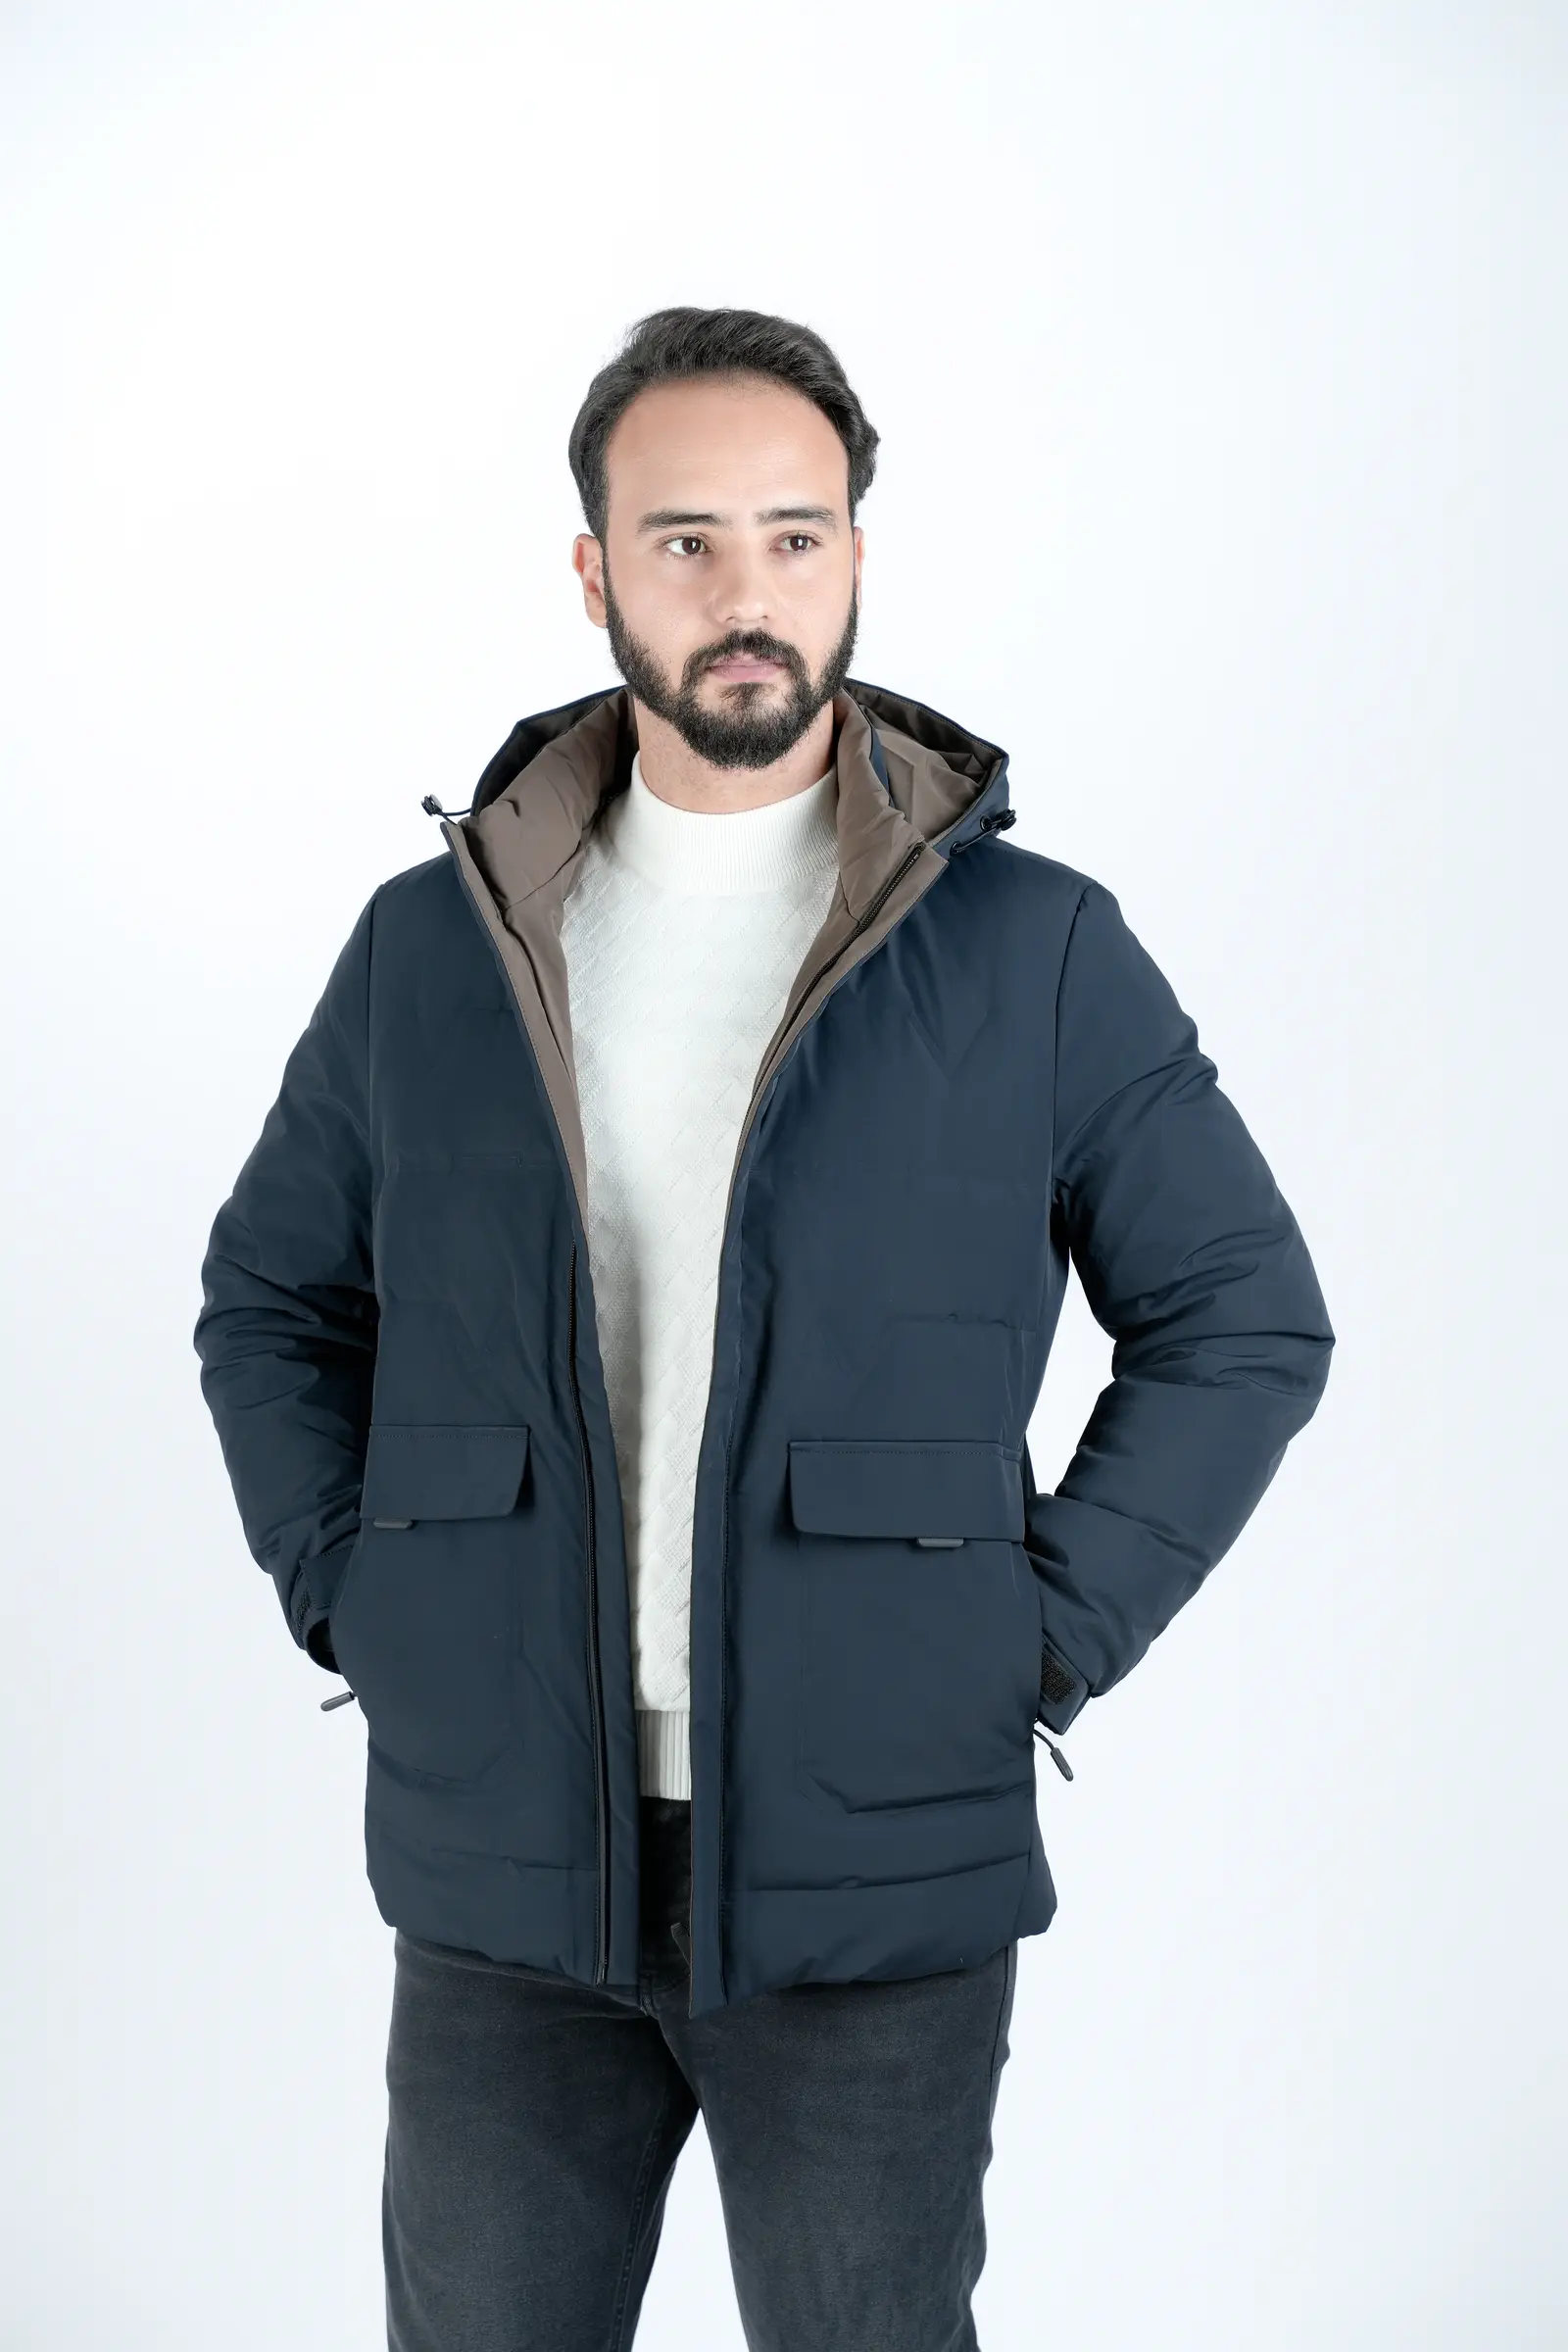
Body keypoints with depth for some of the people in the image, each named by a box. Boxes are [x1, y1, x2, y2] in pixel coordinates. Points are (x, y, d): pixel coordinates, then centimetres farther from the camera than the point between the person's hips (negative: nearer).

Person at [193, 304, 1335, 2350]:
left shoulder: (1039, 954, -3)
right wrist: (349, 1594, 4)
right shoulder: (433, 945, 4)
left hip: (882, 1890, -2)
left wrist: (1045, 1635, -5)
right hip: (500, 1879, 2)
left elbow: (1247, 1322, 2)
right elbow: (272, 1296, 16)